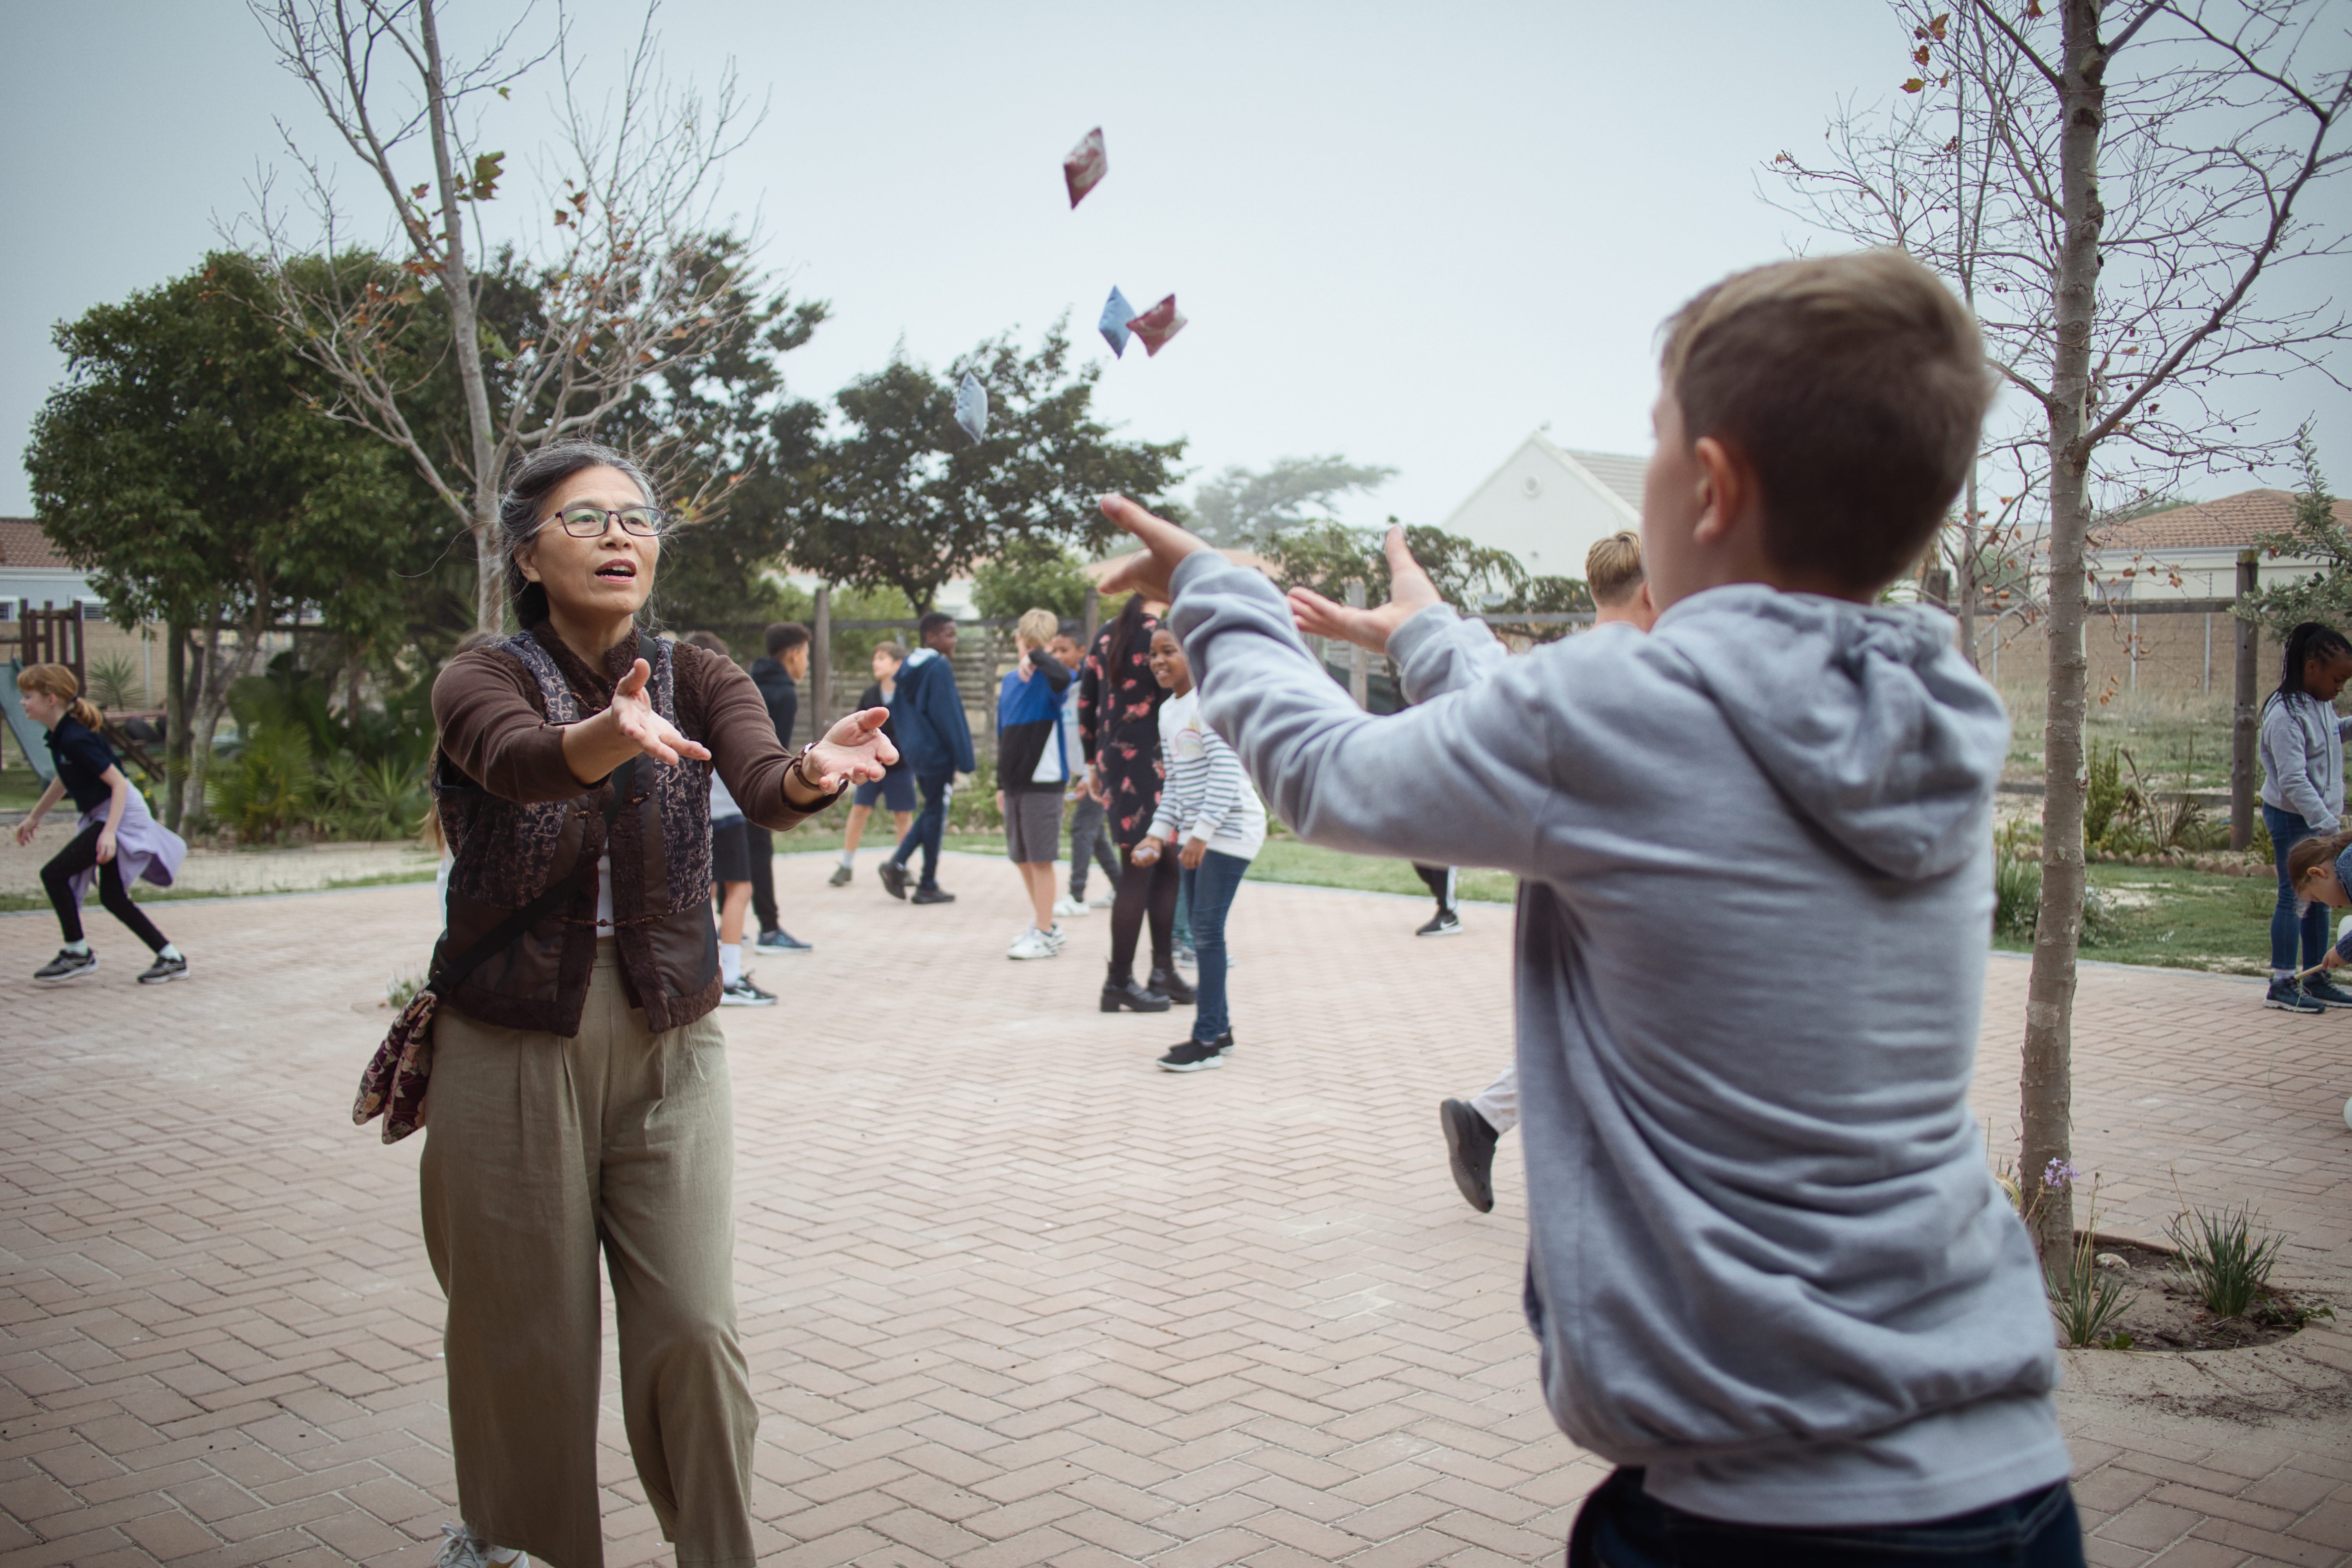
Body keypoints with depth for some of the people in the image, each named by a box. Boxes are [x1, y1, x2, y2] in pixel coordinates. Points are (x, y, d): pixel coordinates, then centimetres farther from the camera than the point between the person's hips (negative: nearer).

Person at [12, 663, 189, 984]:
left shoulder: (76, 739, -22)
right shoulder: (60, 736, 6)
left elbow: (119, 783, -25)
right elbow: (63, 779, 24)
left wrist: (109, 832, -32)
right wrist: (34, 817, 32)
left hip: (121, 814, -10)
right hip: (104, 815, 10)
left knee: (54, 874, -11)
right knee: (113, 897, 11)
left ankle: (77, 953, 1)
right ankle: (171, 958, 14)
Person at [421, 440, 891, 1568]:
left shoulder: (698, 679, -1)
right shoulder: (482, 680, -7)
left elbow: (762, 788, -22)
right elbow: (523, 762, -31)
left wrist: (812, 774, -46)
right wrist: (611, 736, -54)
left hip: (669, 1049, 1)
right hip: (511, 1047, -1)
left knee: (694, 1327, -2)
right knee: (520, 1326, 10)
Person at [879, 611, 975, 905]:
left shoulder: (907, 668, 9)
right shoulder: (940, 668, -16)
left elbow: (897, 712, 15)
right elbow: (949, 716, -18)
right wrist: (966, 759, -13)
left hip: (915, 751, 8)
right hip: (938, 754, -8)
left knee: (932, 811, 19)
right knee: (936, 815, 2)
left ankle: (897, 863, 6)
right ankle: (928, 886, 8)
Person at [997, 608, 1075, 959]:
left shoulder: (1049, 679, -8)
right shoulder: (1008, 681, 12)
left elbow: (1062, 674, -36)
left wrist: (1035, 658, -22)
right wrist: (1001, 783, 19)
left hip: (1043, 781, -7)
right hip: (1015, 782, 7)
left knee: (1040, 859, -3)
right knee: (1021, 859, 13)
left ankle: (1045, 935, 6)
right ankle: (1046, 924, 27)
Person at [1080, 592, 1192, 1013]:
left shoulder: (1107, 634, 14)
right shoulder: (1159, 633, -12)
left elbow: (1086, 703, 17)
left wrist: (1094, 763, 22)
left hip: (1114, 760, 9)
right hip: (1149, 766, -9)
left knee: (1166, 868, 15)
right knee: (1139, 872, -3)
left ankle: (1163, 973, 19)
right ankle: (1119, 983, 3)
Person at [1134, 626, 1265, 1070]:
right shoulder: (1168, 711, 14)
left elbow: (1226, 772, -19)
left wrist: (1201, 833, -22)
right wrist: (1159, 833, 8)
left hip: (1229, 830, -9)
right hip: (1196, 834, 9)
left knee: (1207, 932, -10)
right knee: (1201, 933, 10)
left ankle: (1209, 1040, -5)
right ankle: (1220, 1029, 18)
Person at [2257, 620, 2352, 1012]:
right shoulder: (2286, 715, -21)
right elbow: (2294, 781, -25)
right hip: (2293, 818, -9)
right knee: (2295, 897, -5)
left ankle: (2316, 978, 22)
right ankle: (2282, 983, 0)